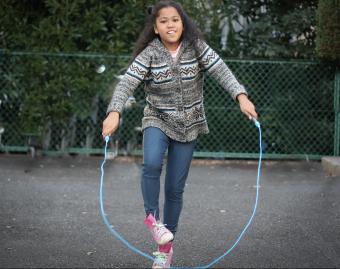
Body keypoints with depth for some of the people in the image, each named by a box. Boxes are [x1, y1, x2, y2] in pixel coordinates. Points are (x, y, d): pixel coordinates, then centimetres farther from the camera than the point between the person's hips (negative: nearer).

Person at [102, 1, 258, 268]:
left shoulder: (196, 47, -9)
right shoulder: (149, 54, -13)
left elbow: (221, 70, -19)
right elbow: (127, 82, -22)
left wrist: (241, 96, -35)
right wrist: (114, 112, -39)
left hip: (188, 125, 1)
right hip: (158, 120, -1)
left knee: (175, 188, 4)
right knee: (151, 164, -31)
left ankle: (166, 246, 20)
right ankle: (152, 217, -6)